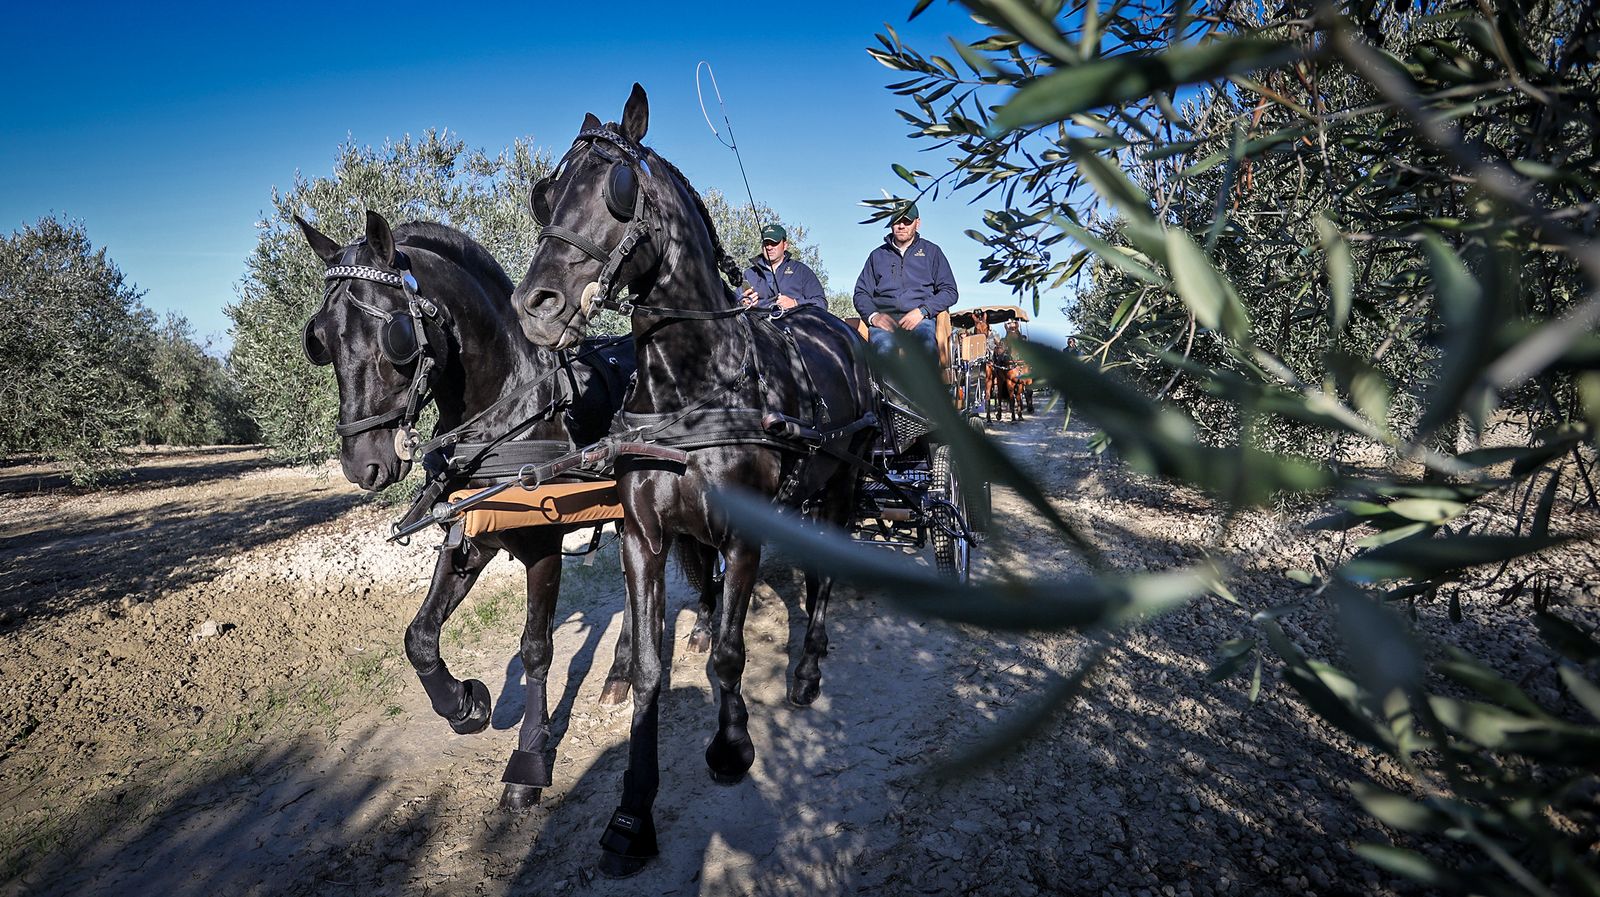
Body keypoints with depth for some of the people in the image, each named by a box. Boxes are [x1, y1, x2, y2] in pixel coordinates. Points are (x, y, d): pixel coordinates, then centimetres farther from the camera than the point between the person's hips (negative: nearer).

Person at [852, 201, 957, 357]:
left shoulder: (931, 251, 22)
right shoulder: (877, 255, 27)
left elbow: (949, 291, 13)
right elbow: (861, 293, 19)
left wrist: (922, 311, -5)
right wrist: (873, 316, -4)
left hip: (920, 320, -1)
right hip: (884, 319, 1)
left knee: (927, 344, -38)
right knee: (884, 347, -37)